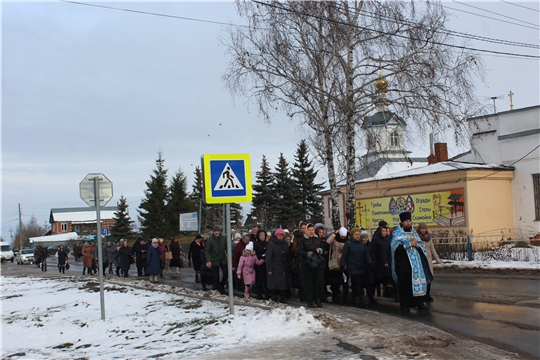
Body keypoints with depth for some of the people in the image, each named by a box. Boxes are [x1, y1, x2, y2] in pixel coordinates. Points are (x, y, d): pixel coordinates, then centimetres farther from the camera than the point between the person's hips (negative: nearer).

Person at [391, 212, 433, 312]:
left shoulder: (414, 233, 15)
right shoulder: (398, 234, 0)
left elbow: (421, 245, 14)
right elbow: (396, 247, -14)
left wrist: (416, 244, -8)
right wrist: (409, 244, -15)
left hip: (415, 262, 4)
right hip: (403, 263, -4)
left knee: (418, 281, 1)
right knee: (404, 284, -2)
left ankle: (420, 302, 8)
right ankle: (405, 305, 5)